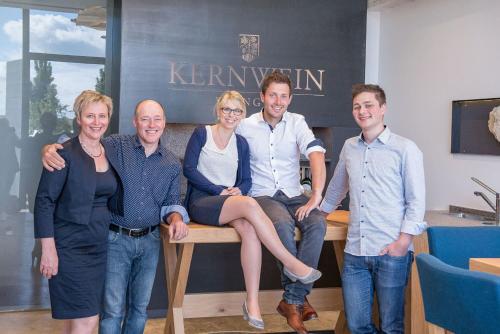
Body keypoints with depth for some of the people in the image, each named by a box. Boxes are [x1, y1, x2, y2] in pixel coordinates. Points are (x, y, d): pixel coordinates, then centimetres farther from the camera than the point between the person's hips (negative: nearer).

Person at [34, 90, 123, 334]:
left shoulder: (111, 153, 8)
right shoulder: (65, 154, -11)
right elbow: (44, 201, -13)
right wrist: (48, 248, -17)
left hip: (100, 244, 6)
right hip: (70, 245, -6)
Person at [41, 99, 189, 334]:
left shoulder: (172, 164, 4)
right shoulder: (116, 145, -8)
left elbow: (172, 203, 9)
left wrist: (176, 217, -14)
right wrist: (51, 149, -33)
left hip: (150, 241, 4)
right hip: (115, 239, -4)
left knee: (140, 307, 16)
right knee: (113, 310, 0)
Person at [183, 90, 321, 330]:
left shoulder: (241, 143, 15)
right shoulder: (202, 134, 4)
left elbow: (246, 180, 12)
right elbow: (189, 169, -5)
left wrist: (239, 190, -13)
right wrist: (220, 190, -13)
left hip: (232, 202, 4)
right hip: (201, 202, -4)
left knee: (249, 229, -31)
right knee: (249, 204, -33)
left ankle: (252, 302, -32)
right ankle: (291, 264, -27)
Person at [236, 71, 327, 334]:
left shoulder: (297, 123, 2)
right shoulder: (245, 127, 3)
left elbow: (316, 155, -11)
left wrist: (316, 195, -23)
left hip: (293, 195, 2)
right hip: (262, 195, -2)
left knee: (317, 223, -29)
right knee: (283, 224, -34)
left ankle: (291, 300, -23)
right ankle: (299, 298, -20)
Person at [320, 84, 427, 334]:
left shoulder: (405, 148, -3)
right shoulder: (349, 147, 12)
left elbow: (416, 200, -5)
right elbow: (337, 187, 27)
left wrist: (404, 241, -12)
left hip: (391, 252, -4)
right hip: (355, 251, 4)